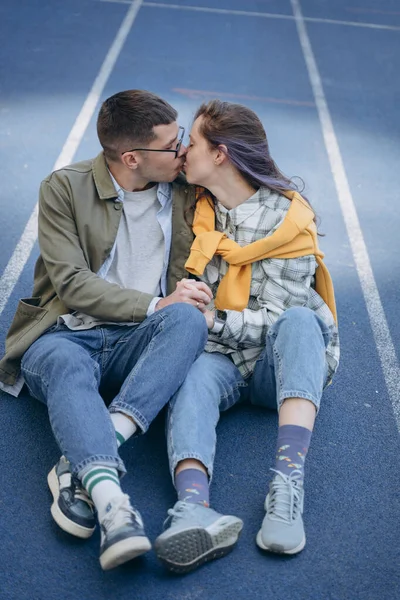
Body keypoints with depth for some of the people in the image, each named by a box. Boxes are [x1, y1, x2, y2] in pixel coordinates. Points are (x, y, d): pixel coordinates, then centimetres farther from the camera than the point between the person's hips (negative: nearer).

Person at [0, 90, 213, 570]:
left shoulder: (186, 191, 11)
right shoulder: (64, 188, 1)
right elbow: (72, 284, -9)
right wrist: (154, 305, -17)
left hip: (135, 344, 3)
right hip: (65, 336, -2)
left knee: (189, 319, -31)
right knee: (68, 367, -38)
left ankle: (80, 467, -41)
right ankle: (109, 498, -58)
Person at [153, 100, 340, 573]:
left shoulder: (289, 219, -7)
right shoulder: (196, 208, 8)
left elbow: (280, 317, -11)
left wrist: (212, 320, -17)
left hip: (281, 363, -2)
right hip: (219, 357, 2)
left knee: (298, 321, -35)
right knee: (193, 378, -33)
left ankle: (288, 482, -47)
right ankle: (195, 510, -60)